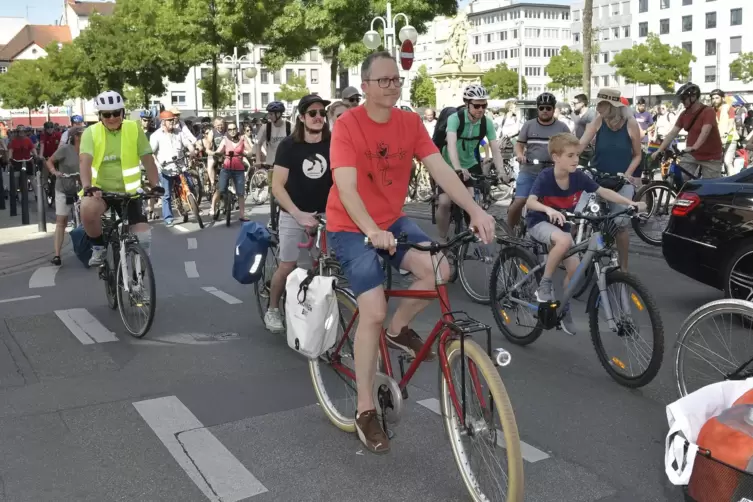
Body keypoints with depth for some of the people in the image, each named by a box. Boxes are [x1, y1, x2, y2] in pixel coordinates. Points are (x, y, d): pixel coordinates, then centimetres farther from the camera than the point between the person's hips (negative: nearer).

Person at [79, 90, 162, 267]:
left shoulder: (134, 129, -5)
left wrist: (155, 185, -15)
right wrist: (88, 187, -36)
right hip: (100, 189, -1)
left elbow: (147, 159, -4)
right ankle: (98, 247, -6)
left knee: (143, 236, -9)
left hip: (128, 191, 1)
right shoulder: (91, 132, -7)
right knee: (87, 210, -34)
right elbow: (84, 161, -19)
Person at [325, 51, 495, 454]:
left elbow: (441, 170, -12)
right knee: (374, 312, -16)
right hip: (351, 228, -5)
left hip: (392, 221, 5)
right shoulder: (347, 125, -17)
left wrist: (476, 211, -26)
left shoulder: (410, 123, -3)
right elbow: (347, 187, -27)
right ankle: (365, 412, 1)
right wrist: (371, 231, -44)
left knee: (438, 270, -21)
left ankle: (398, 330, 10)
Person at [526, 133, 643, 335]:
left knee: (575, 268, -6)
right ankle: (544, 285, -19)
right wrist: (549, 209, -56)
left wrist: (631, 203, -13)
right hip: (539, 222, -5)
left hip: (561, 225, 5)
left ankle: (564, 308, 19)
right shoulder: (545, 177, -24)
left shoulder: (578, 176, -12)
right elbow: (530, 202, -36)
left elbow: (604, 192, -4)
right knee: (564, 240, -36)